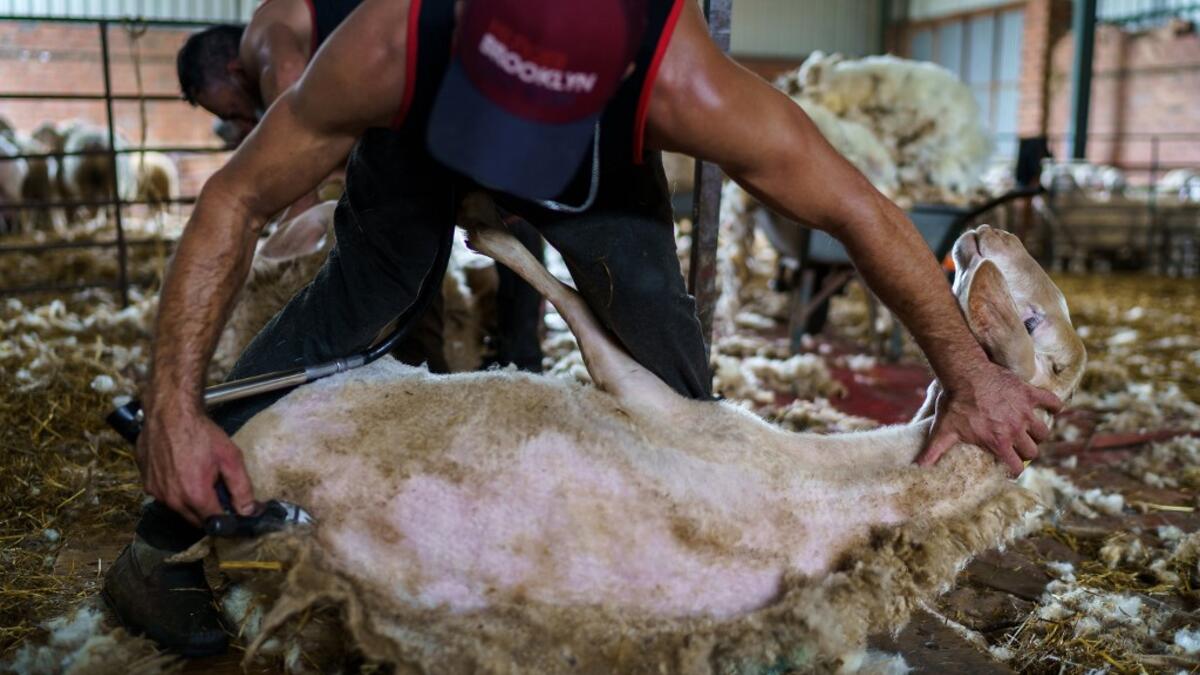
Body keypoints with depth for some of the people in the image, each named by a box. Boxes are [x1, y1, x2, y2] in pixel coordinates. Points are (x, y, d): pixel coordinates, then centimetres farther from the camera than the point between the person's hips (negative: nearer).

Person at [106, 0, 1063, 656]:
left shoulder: (684, 83, -45)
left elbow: (858, 209, -33)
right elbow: (238, 197, -32)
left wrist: (970, 374, -25)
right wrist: (175, 398, -37)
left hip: (603, 157, 1)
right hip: (418, 134, 0)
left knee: (653, 318, -15)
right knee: (355, 298, -15)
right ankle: (165, 543, 0)